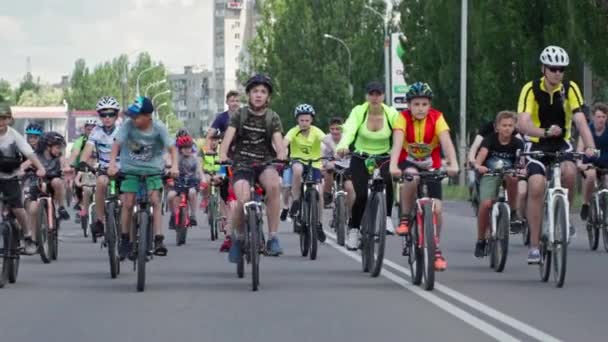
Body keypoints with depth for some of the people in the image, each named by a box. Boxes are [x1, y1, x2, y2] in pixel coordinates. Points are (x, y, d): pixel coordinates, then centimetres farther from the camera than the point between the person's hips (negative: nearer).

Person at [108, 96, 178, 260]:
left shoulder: (159, 128, -15)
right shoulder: (128, 125, -16)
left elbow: (172, 148, -15)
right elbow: (116, 145, -19)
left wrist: (174, 166, -31)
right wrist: (112, 163, -34)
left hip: (152, 169, 0)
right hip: (130, 168, 0)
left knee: (155, 200, -13)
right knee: (128, 203, -5)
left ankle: (159, 240, -13)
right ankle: (125, 239, 10)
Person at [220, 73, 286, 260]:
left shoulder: (273, 118, 4)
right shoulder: (240, 115, 2)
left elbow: (278, 140, -10)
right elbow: (228, 136, -11)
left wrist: (281, 155, -34)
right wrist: (222, 155, -32)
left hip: (264, 163, 0)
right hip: (242, 164, 0)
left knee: (274, 184, -34)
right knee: (243, 200, -26)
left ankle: (273, 237, -26)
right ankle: (239, 238, 4)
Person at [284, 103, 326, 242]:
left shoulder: (316, 132, -13)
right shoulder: (294, 132, -13)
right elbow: (284, 143, -29)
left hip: (314, 164, 1)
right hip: (298, 161, -1)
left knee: (318, 192, -13)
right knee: (297, 169, -38)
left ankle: (318, 223, 7)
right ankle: (296, 201, -21)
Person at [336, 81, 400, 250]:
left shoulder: (392, 114, -11)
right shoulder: (358, 112, -13)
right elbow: (349, 130, -30)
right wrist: (342, 146, -52)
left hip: (383, 159, 0)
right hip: (360, 159, 0)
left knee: (388, 180, -33)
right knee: (361, 195, -17)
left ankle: (387, 217, -15)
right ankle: (353, 229, 9)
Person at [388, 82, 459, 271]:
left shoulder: (437, 118, -18)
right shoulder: (403, 118, -19)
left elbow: (446, 142, -32)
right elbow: (397, 142, -33)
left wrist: (453, 164, -49)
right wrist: (393, 165, -50)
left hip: (431, 166, 1)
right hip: (408, 162, -1)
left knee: (436, 208, -11)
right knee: (411, 177, -37)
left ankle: (436, 249, 10)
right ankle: (405, 219, -18)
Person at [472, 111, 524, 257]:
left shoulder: (517, 143, -6)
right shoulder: (490, 139, -9)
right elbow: (482, 152, -28)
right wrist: (478, 165, -49)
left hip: (508, 174, 1)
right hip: (489, 175, -1)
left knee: (512, 178, -37)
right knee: (486, 204, -23)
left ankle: (513, 211, -16)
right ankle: (480, 240, -6)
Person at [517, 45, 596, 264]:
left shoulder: (570, 89, -10)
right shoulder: (531, 89, -16)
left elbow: (580, 119, -21)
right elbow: (522, 123, -28)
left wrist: (589, 146, -38)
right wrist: (545, 132, -48)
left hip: (562, 144, 1)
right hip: (537, 145, -1)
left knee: (569, 172, -31)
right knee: (536, 187, -21)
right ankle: (534, 246, -13)